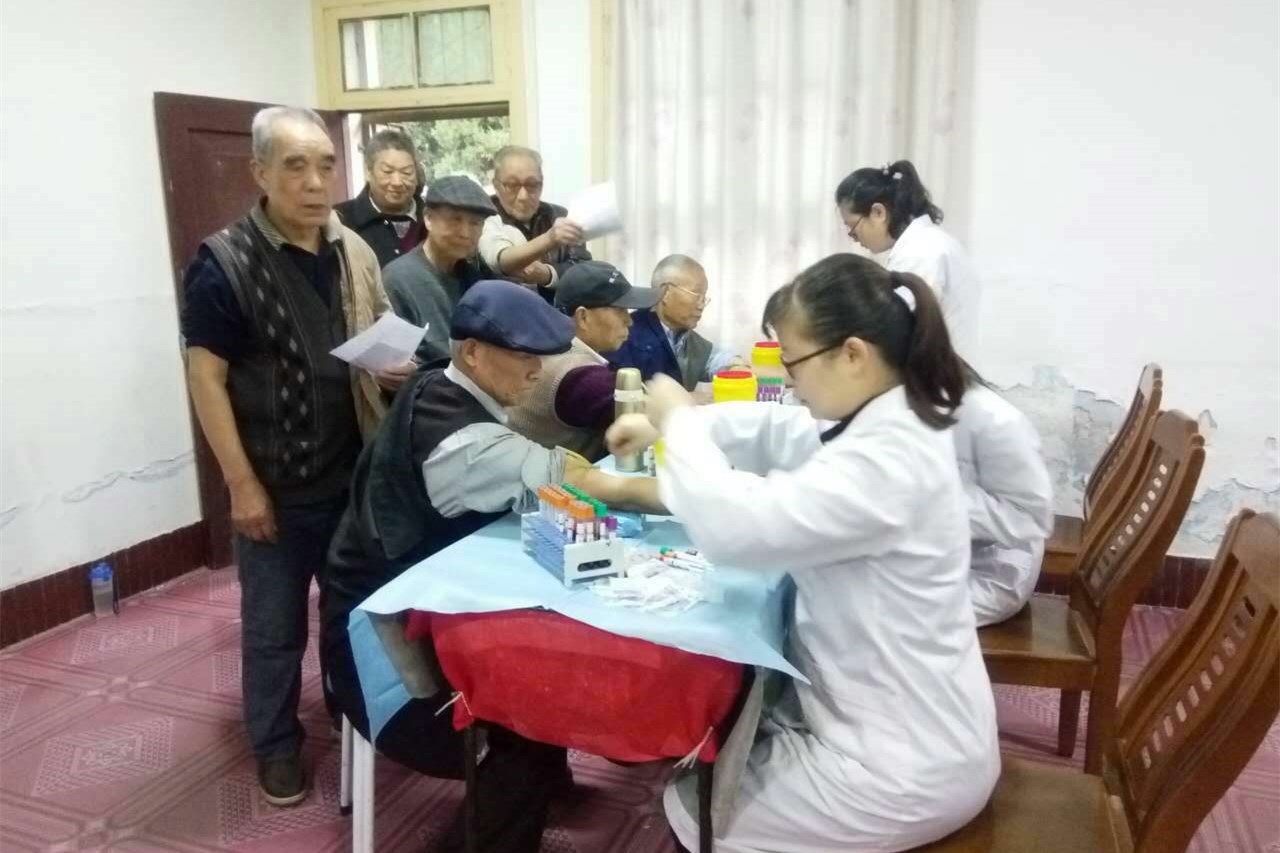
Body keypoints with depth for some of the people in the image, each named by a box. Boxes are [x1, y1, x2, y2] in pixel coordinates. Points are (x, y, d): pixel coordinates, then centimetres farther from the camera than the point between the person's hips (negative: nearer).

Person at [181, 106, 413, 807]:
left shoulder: (354, 252, 3)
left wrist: (395, 367, -8)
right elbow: (205, 377, -13)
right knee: (275, 625, 11)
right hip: (279, 484, -5)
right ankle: (276, 744, 32)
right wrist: (241, 484, -15)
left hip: (357, 473, 5)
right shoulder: (224, 263, -14)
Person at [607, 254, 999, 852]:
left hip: (905, 765, -9)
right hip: (900, 721, 9)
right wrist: (666, 426, 5)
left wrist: (679, 421, -20)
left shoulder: (888, 460, -31)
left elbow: (736, 525, -36)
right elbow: (772, 430, 13)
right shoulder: (886, 420, 1)